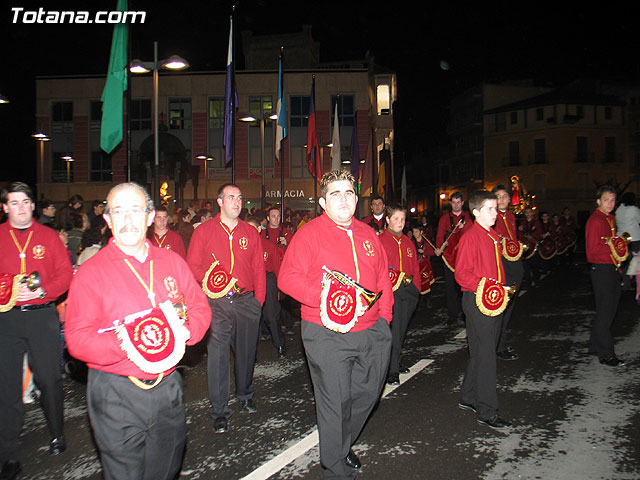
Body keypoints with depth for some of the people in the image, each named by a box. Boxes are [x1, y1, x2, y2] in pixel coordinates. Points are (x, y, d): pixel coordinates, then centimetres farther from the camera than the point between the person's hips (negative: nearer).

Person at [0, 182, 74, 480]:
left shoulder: (48, 236, 6)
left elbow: (66, 272, 2)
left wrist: (43, 291, -13)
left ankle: (56, 434, 29)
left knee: (49, 378, 7)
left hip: (42, 314, 0)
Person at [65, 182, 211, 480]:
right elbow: (77, 338, -13)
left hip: (168, 386, 4)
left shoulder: (172, 261, 4)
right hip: (116, 394, -4)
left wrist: (185, 331, -13)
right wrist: (122, 344, -29)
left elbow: (200, 307, 7)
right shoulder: (91, 272, -9)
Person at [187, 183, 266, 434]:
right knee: (217, 355, -2)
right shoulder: (203, 231, 4)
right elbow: (192, 266, 4)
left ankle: (245, 394, 38)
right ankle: (220, 411, 11)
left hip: (246, 301, 2)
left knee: (246, 352, 13)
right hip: (216, 303, -2)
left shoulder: (250, 232, 11)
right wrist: (208, 280, -14)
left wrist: (258, 301, 6)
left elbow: (259, 269, 12)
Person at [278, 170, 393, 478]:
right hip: (328, 336, -6)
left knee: (367, 394, 19)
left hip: (371, 332, 6)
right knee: (334, 401, 3)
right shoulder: (309, 233, -7)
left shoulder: (367, 233, 12)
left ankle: (343, 446, 46)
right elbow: (287, 277, -12)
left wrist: (384, 314, 10)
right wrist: (321, 296, -23)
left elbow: (382, 277, 18)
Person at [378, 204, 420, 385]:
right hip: (391, 290, -6)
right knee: (393, 329, -9)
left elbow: (415, 267, 18)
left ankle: (395, 362, 27)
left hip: (409, 290, 6)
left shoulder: (408, 242, 16)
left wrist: (416, 288, 9)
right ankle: (392, 371, -3)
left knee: (402, 329, 13)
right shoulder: (380, 241, -3)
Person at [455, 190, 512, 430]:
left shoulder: (494, 236, 14)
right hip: (477, 302, -9)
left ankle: (468, 398, 31)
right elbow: (462, 274, -18)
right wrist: (483, 287, -29)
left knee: (481, 352, 16)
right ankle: (486, 412, 6)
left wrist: (502, 289, 13)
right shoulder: (470, 237, -14)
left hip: (495, 301, 9)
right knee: (484, 354, -4)